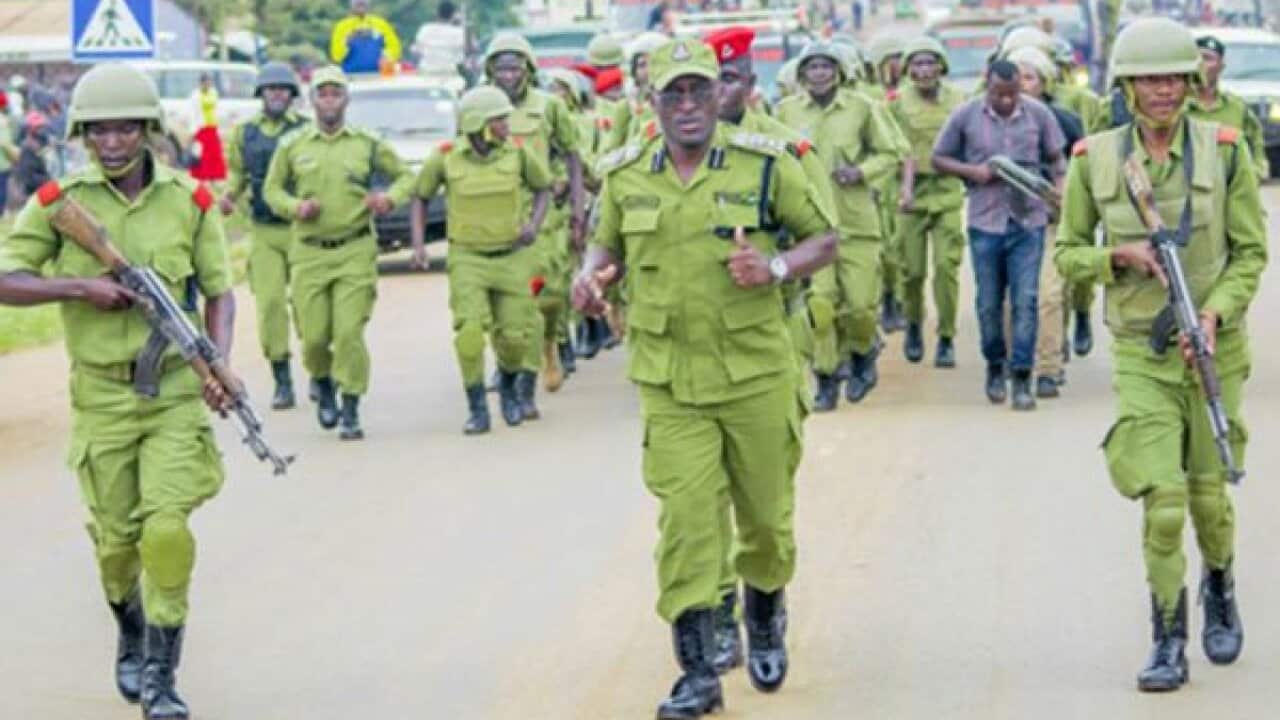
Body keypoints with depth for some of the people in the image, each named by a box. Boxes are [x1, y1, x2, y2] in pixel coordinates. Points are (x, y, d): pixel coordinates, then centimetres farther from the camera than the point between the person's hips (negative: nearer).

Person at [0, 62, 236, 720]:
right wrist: (82, 285, -17)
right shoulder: (59, 202, -3)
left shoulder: (190, 200, -1)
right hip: (101, 395, 1)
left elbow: (218, 291, 6)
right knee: (116, 541, 9)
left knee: (167, 529, -14)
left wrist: (220, 364, -9)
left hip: (177, 393, -1)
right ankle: (131, 638, 40)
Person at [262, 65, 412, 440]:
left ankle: (351, 412, 2)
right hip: (309, 253, 1)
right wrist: (295, 207, -6)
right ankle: (321, 381, 32)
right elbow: (271, 189, 14)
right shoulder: (292, 145, 5)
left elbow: (405, 177, 14)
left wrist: (391, 197, -7)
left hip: (356, 251, -1)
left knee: (350, 333, -9)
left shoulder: (367, 144, 4)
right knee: (314, 335, 0)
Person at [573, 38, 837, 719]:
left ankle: (765, 620, 43)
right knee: (685, 522, -7)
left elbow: (824, 237, 2)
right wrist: (590, 274, -5)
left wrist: (777, 267, -18)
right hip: (669, 386, 1)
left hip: (756, 375, 0)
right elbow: (608, 244, 18)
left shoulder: (765, 164, -5)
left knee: (766, 517, 13)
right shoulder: (624, 176, 2)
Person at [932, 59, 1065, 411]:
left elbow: (1055, 160, 11)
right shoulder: (966, 115, -2)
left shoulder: (1039, 114, 0)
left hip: (1028, 220, 0)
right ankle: (995, 366, 29)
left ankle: (1021, 377, 1)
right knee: (989, 303, 9)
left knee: (1025, 300, -5)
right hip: (985, 221, 0)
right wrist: (972, 171, -10)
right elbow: (939, 158, 6)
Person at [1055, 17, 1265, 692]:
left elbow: (1251, 251, 0)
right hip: (1139, 352, 0)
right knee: (1162, 501, -10)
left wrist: (1214, 312, -14)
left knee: (1208, 493, 9)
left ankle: (1220, 587, 41)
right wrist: (1120, 256, -13)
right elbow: (1068, 253, 6)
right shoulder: (1094, 159, -2)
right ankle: (1168, 642, 6)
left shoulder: (1225, 149, -4)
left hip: (1213, 347, 1)